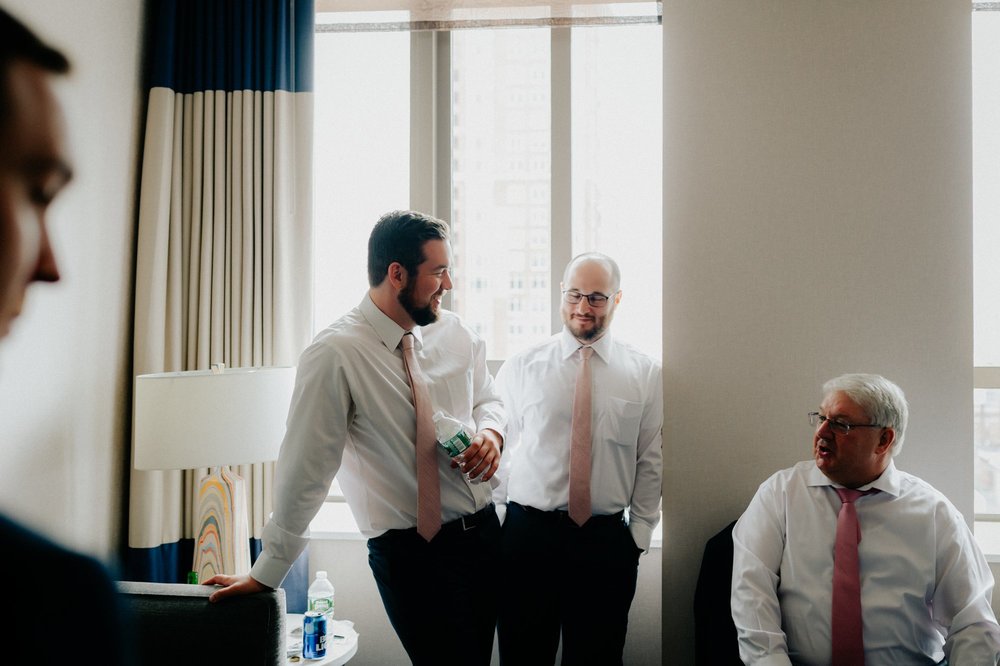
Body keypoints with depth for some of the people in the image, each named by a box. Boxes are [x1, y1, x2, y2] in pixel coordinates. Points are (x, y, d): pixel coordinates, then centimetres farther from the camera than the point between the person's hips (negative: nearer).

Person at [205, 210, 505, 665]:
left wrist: (490, 433, -5)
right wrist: (266, 573, -9)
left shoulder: (454, 333, 3)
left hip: (485, 530, 6)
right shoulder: (336, 354, -16)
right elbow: (304, 470, -15)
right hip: (412, 553, -6)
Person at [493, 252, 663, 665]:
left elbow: (650, 462, 5)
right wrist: (496, 529, 1)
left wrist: (639, 536, 2)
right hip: (527, 535, 0)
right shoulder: (520, 368, 2)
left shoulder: (645, 374, 4)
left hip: (607, 541, 1)